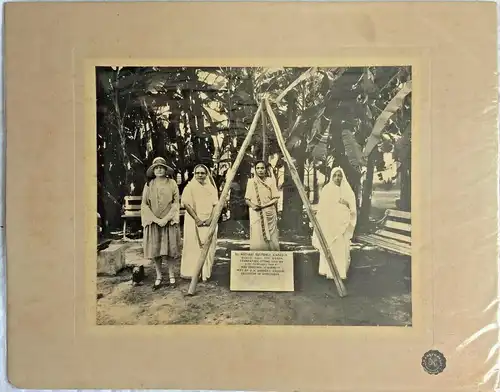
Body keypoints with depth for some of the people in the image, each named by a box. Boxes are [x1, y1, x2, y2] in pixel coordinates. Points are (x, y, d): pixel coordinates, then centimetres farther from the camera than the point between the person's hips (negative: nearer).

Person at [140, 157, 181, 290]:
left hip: (169, 221, -1)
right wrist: (156, 219, -9)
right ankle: (159, 276, 15)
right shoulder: (148, 185, 5)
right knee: (155, 249, 2)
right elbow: (144, 205, 2)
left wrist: (166, 218, -11)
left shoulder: (172, 183, 3)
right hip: (153, 222, 1)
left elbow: (176, 203, 0)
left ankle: (171, 275, 15)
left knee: (169, 249, 0)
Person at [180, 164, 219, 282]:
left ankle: (205, 273, 10)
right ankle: (191, 272, 4)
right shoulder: (190, 186, -1)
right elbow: (186, 203, -10)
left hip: (209, 222, 3)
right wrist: (197, 219, -16)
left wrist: (210, 219, -10)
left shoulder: (211, 187, 10)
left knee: (208, 248, 3)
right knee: (193, 246, -3)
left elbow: (215, 204, 5)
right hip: (193, 222, -3)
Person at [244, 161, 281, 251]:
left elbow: (275, 199, 2)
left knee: (271, 239, -2)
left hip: (269, 214, 0)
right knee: (257, 239, -6)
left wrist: (264, 205, -14)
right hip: (256, 214, 0)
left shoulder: (271, 181, 5)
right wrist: (252, 205, -14)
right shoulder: (251, 181, 6)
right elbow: (247, 199, 7)